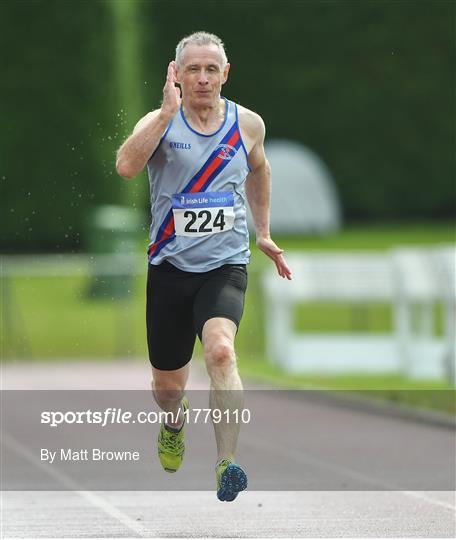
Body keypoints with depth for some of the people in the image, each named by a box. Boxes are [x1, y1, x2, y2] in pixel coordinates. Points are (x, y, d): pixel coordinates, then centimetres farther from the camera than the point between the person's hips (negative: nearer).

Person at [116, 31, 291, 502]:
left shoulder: (247, 124, 3)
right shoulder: (160, 122, -6)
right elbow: (126, 166, -27)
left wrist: (262, 232, 25)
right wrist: (169, 111, -28)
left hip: (225, 266, 0)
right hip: (170, 266, 0)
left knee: (220, 350, -30)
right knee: (168, 384, 12)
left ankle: (226, 463, -32)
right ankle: (174, 422, 49)